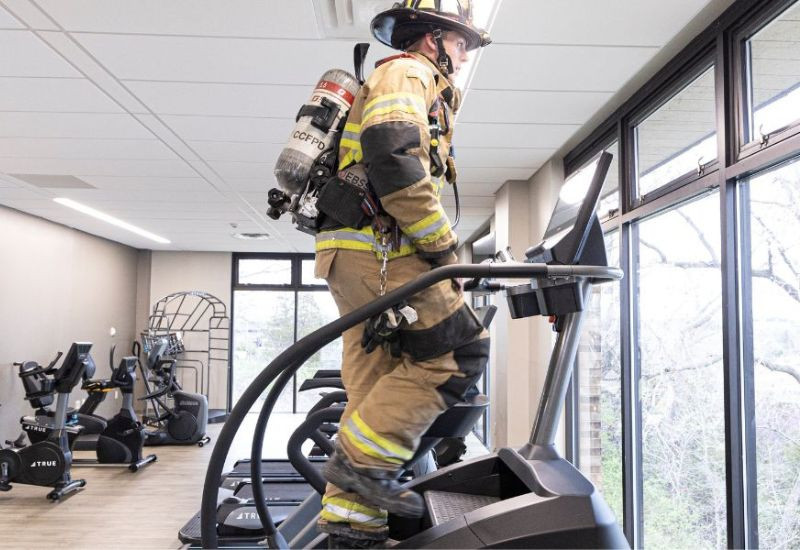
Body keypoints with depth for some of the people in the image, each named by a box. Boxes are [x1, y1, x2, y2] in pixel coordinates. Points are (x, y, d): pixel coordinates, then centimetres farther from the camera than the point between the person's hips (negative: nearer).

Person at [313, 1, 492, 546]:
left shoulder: (410, 81, 32)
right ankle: (364, 458, -7)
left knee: (378, 388, 8)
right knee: (461, 349, -10)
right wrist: (444, 244, -17)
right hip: (378, 249, -10)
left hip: (355, 254, 10)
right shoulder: (409, 73, -1)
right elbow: (391, 155, -21)